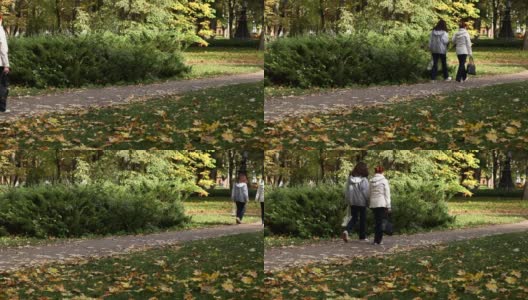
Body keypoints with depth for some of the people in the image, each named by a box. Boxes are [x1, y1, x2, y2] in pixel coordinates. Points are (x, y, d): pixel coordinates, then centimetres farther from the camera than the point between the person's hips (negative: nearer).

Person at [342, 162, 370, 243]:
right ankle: (362, 236, 17)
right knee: (363, 219, 10)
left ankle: (347, 231, -13)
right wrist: (368, 202, -3)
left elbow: (346, 191, 5)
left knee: (354, 218, 12)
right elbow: (365, 192, -13)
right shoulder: (364, 180, -14)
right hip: (362, 202, -4)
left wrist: (348, 201, 13)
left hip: (352, 202, 4)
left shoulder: (350, 178, 1)